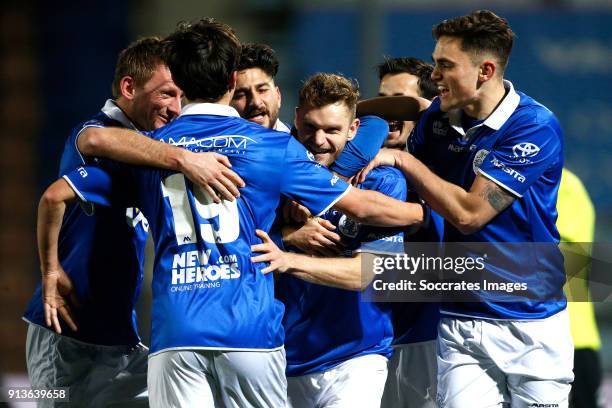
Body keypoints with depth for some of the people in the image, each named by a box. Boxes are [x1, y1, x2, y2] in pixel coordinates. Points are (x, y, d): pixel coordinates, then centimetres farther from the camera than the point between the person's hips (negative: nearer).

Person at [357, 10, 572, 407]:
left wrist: (401, 160, -11)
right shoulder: (438, 117, 4)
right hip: (462, 322, 4)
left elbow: (468, 213, -18)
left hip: (533, 323, -4)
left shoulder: (535, 128, -15)